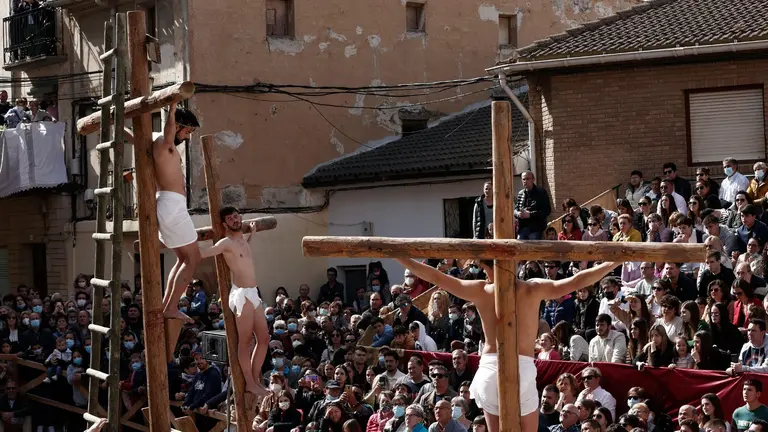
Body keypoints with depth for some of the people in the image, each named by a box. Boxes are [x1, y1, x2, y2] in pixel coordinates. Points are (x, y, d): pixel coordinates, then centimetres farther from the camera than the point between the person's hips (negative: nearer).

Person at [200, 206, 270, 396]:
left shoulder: (244, 241, 17)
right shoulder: (227, 243, -9)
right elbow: (201, 254, -15)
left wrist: (251, 233, 40)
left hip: (253, 293, 9)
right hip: (241, 295, -9)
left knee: (264, 338, 10)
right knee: (245, 341, -5)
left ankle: (255, 379, 19)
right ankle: (250, 383, 1)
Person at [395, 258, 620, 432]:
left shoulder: (480, 291, 1)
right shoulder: (532, 289, -5)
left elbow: (437, 277, 7)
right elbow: (577, 281, -12)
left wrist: (401, 258, 18)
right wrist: (615, 262, -7)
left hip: (489, 370, 3)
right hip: (521, 370, -3)